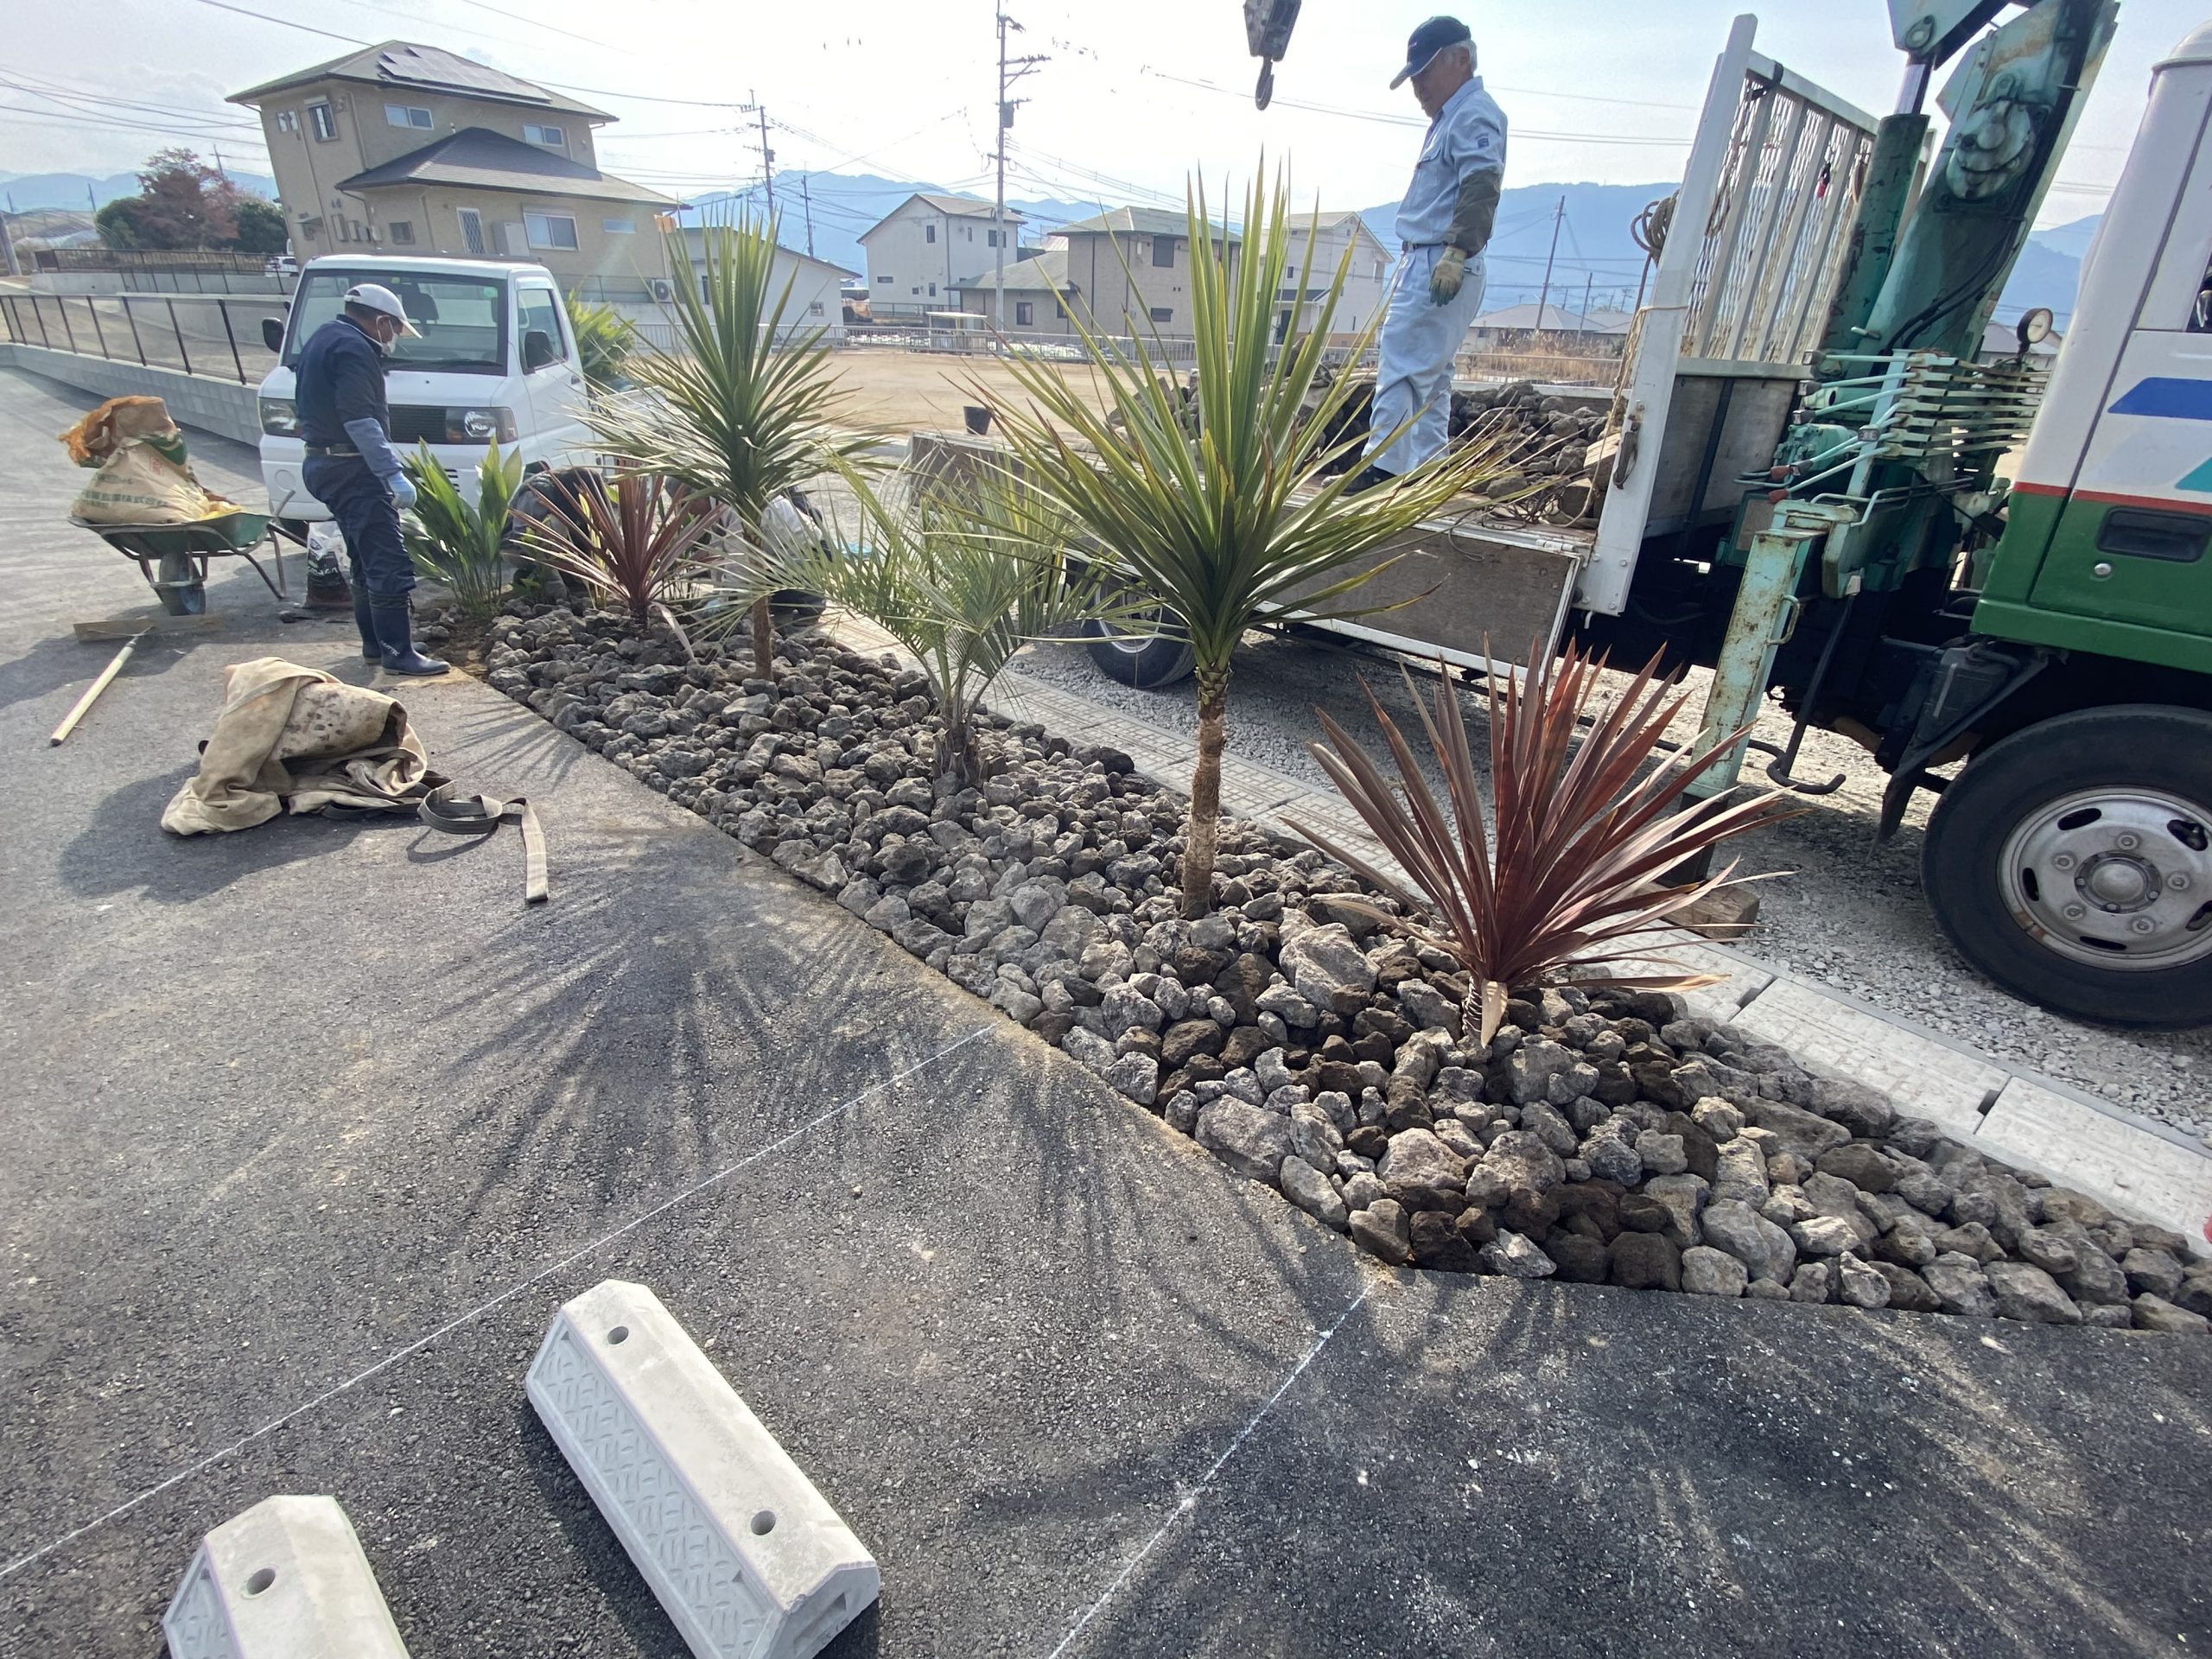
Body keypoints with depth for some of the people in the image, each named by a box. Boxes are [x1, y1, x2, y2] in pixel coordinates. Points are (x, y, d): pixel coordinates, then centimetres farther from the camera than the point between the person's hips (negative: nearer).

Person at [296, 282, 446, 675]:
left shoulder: (325, 340, 20)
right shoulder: (353, 348, -13)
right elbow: (359, 420, -23)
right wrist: (394, 474, -25)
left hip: (323, 463, 11)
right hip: (352, 469, -11)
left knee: (367, 562, 16)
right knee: (389, 564, -12)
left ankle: (375, 643, 22)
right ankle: (398, 652, -14)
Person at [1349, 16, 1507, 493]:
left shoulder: (1475, 113, -6)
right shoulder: (1449, 117, 25)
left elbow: (1481, 186, -21)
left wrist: (1457, 253, -33)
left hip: (1442, 267, -11)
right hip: (1423, 264, 11)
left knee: (1403, 370, -17)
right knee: (1429, 377, 10)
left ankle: (1382, 470, -20)